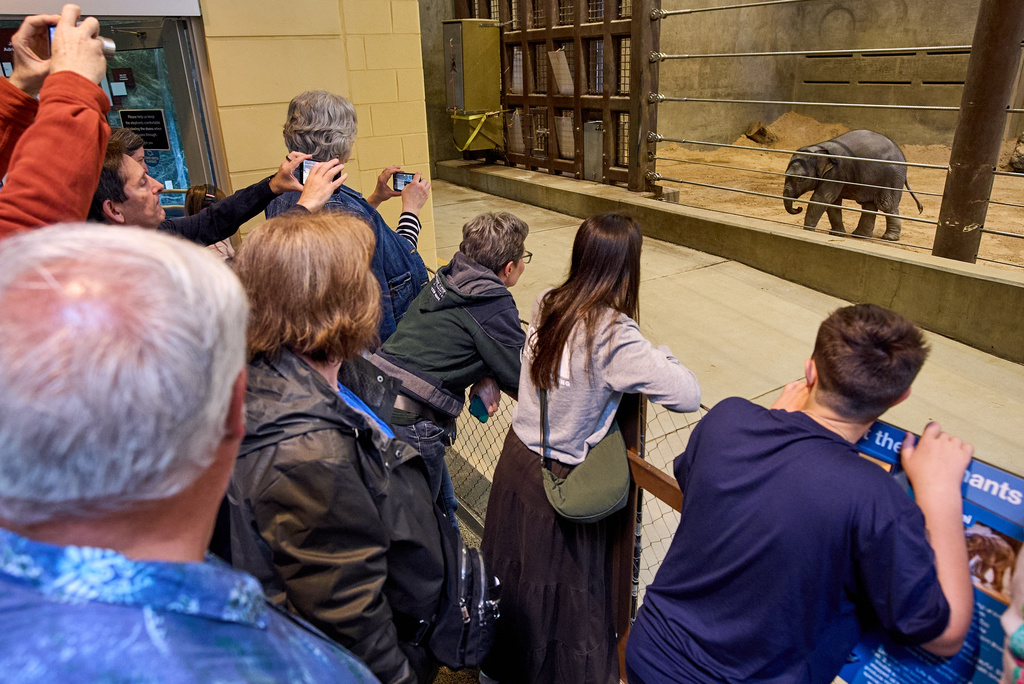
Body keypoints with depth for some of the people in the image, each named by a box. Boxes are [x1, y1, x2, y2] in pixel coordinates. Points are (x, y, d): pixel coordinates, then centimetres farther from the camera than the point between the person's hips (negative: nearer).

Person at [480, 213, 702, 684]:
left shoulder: (546, 304, -7)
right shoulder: (614, 334, -26)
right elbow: (688, 395, -27)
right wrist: (656, 357, -7)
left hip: (516, 460, 7)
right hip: (559, 482, -7)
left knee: (511, 574, 27)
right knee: (563, 595, 17)